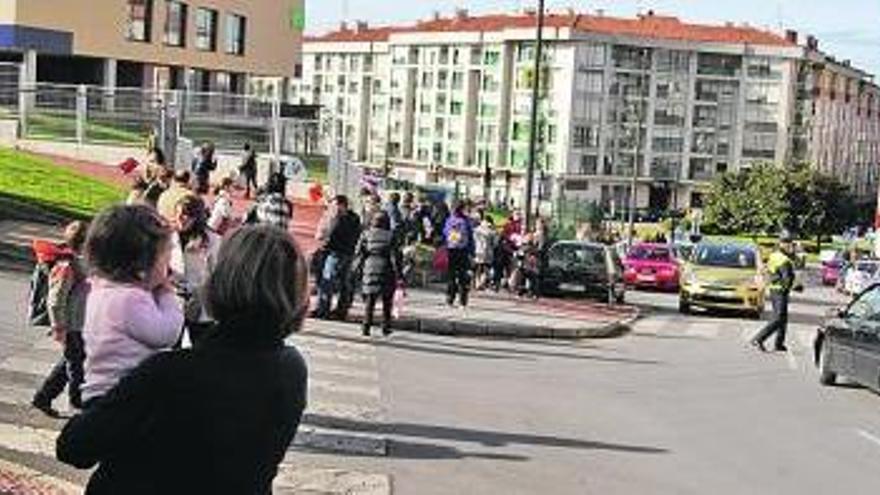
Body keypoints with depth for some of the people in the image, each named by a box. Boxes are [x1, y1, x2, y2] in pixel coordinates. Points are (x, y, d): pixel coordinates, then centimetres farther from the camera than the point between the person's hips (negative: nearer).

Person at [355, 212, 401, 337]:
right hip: (386, 271, -1)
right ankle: (386, 327, 14)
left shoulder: (366, 235, 2)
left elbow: (359, 252, 0)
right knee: (387, 301, 13)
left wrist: (358, 266, 11)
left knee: (369, 301, 7)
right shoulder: (391, 236, -3)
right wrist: (398, 273, -1)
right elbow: (395, 256, -5)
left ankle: (366, 326, -5)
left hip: (369, 270, 1)